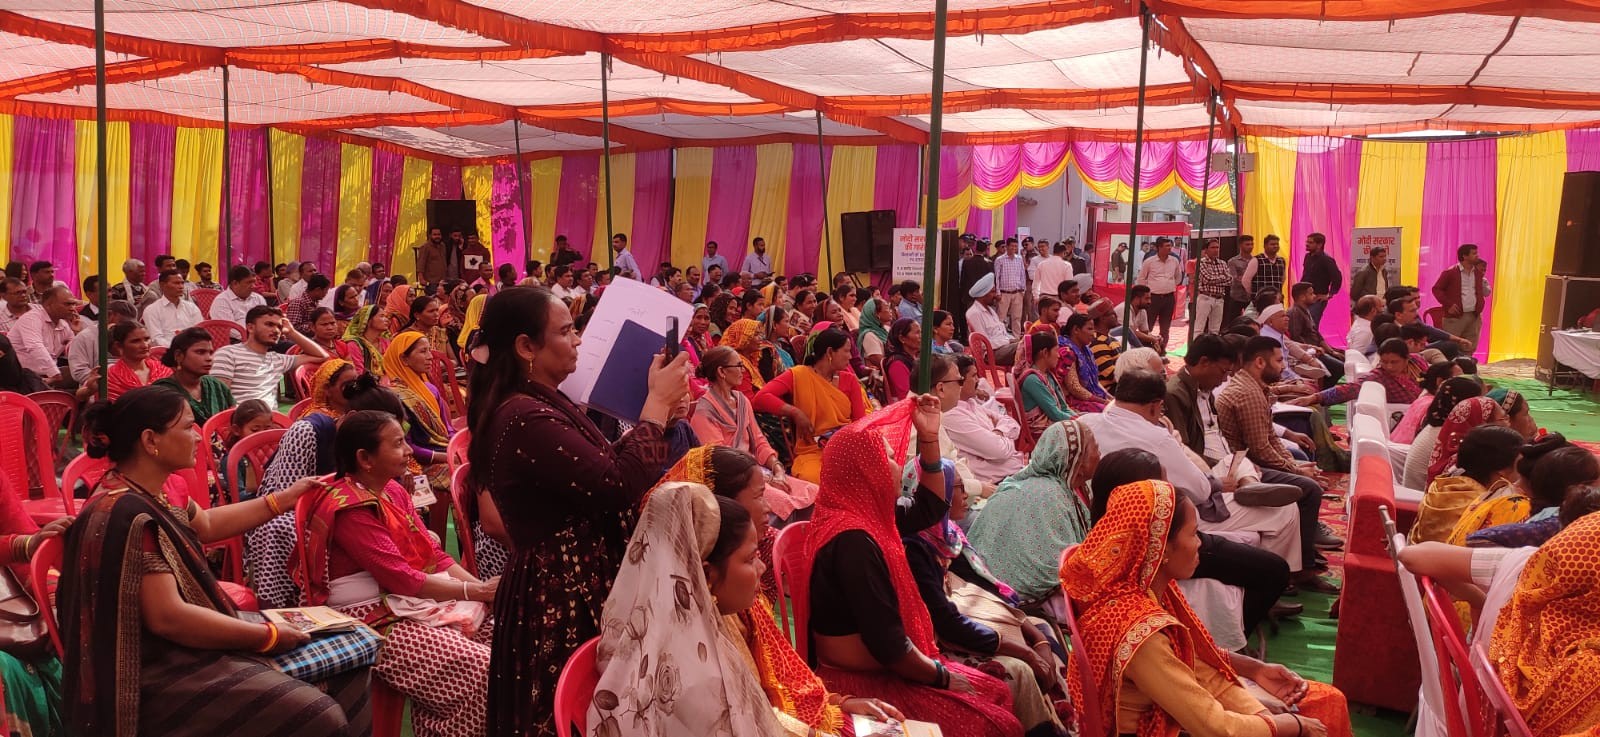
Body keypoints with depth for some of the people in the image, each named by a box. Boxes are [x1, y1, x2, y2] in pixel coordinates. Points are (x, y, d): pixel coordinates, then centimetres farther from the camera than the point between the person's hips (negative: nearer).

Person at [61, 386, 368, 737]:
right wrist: (267, 636, -20)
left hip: (180, 648, 11)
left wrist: (287, 497, 27)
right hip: (161, 672, -11)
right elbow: (168, 617, -28)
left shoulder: (147, 495, 6)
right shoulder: (127, 515, -25)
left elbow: (205, 524, 26)